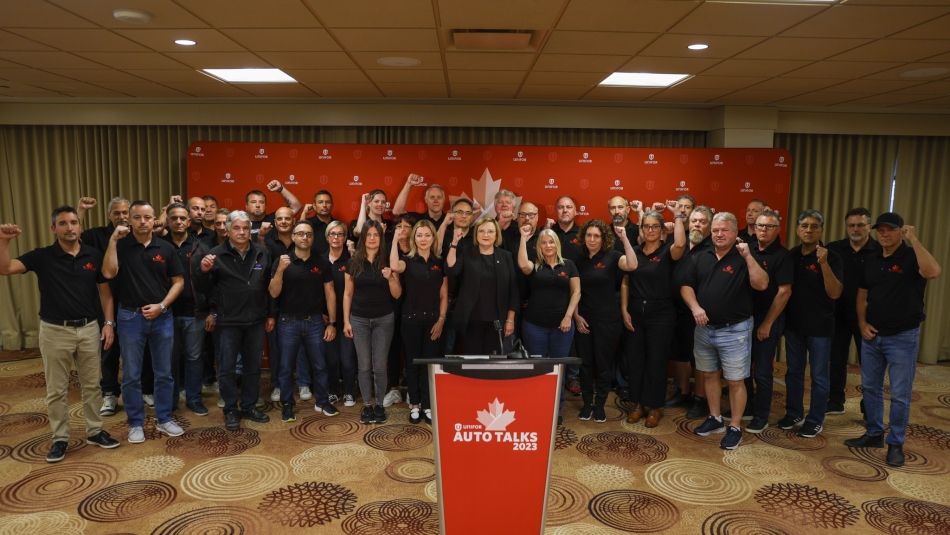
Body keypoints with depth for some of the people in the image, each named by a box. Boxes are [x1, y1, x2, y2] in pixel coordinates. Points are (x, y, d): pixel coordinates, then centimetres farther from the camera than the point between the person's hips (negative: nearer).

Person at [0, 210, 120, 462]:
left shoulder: (93, 255, 1)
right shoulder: (42, 256, -4)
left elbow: (104, 291, 6)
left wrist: (109, 322, -1)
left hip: (89, 328, 2)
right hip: (55, 331, -2)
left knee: (91, 385, 12)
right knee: (56, 389, 8)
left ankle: (95, 431, 25)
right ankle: (60, 439, 21)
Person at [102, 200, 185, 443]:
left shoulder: (166, 248, 3)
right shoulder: (121, 245, -2)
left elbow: (178, 281, 4)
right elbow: (108, 273, -18)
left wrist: (162, 305, -8)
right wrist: (113, 239, -19)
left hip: (162, 316, 2)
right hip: (130, 317, -1)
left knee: (164, 373, 10)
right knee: (131, 375, 7)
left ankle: (164, 419, 23)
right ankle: (135, 423, 21)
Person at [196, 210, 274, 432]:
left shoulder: (262, 253, 3)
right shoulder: (216, 254, -6)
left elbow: (269, 285, 9)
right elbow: (203, 288, -3)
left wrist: (270, 314, 9)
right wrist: (204, 271, -23)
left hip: (256, 320, 3)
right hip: (228, 321, -3)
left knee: (253, 366, 13)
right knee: (227, 368, 5)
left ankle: (249, 406, 28)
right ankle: (231, 410, 20)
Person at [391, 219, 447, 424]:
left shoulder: (440, 263, 6)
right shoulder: (407, 261, 0)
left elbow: (444, 295, 5)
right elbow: (395, 267, -27)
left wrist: (441, 320, -4)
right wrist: (396, 239, -20)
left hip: (433, 320, 1)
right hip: (411, 319, -1)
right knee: (412, 362, 6)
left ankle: (427, 406, 15)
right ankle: (414, 405, 17)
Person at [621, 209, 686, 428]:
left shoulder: (667, 252, -5)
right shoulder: (634, 251, 7)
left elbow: (680, 244, -30)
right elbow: (625, 283, 8)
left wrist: (679, 218, -16)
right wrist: (624, 310, 0)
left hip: (661, 314, -3)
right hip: (635, 313, 4)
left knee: (656, 361, 5)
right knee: (634, 360, 9)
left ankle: (655, 406, 21)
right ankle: (637, 403, 25)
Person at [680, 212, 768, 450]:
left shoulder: (743, 259, -7)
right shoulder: (700, 257, 6)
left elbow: (761, 284, -21)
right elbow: (686, 286, 6)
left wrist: (748, 256, -27)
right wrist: (695, 307, -10)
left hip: (734, 330, -5)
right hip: (704, 328, 5)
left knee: (735, 381, 2)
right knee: (709, 375, 16)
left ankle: (735, 428, 14)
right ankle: (715, 419, 32)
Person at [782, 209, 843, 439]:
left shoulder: (830, 258, -9)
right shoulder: (791, 255, 5)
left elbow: (835, 293, -17)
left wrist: (824, 264, -27)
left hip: (819, 326, -4)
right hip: (794, 323, 5)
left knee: (819, 375, 5)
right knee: (794, 371, 14)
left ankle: (815, 420, 17)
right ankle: (793, 413, 28)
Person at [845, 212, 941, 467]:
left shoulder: (911, 257, -9)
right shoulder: (871, 262, 9)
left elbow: (933, 272, -33)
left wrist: (914, 240, -30)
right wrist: (862, 323, 0)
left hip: (902, 337, -6)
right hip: (871, 335, 6)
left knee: (900, 394, 1)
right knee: (871, 387, 14)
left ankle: (896, 444, 13)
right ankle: (874, 434, 28)